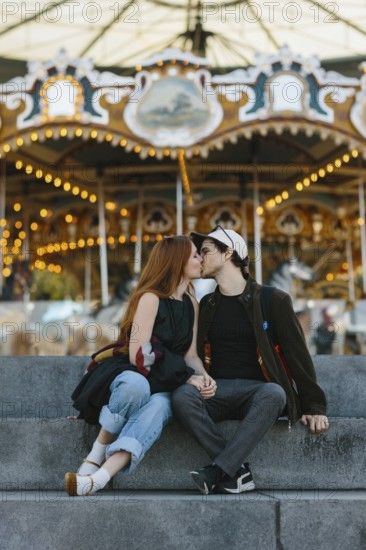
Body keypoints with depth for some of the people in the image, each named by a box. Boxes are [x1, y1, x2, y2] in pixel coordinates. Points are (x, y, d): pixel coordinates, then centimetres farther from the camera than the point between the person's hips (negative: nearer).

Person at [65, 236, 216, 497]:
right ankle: (98, 452, -23)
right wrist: (185, 377, -18)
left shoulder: (192, 305, 14)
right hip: (126, 373, -4)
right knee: (136, 384, -42)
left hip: (162, 386, 4)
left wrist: (203, 377, -13)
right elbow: (138, 355, -15)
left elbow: (190, 354, 10)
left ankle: (100, 477, -50)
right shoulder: (151, 298, -8)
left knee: (159, 405, -35)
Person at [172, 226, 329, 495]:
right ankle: (238, 472, -29)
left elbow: (298, 354, 4)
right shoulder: (206, 305, 19)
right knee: (183, 395, -31)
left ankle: (218, 471, -38)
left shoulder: (272, 300, 6)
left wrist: (314, 407, -1)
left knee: (273, 393, -38)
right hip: (216, 392, 3)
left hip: (257, 390, -3)